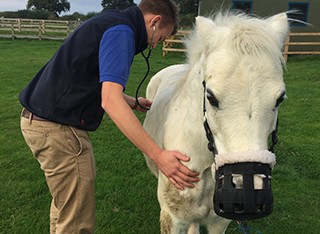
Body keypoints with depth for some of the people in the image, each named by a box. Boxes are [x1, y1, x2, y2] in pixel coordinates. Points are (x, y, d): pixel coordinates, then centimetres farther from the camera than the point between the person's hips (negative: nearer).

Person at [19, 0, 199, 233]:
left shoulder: (110, 22, 15)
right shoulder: (121, 31, -16)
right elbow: (110, 102, -28)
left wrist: (135, 103, 35)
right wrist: (158, 156, -31)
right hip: (58, 126, -11)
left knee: (66, 202, 28)